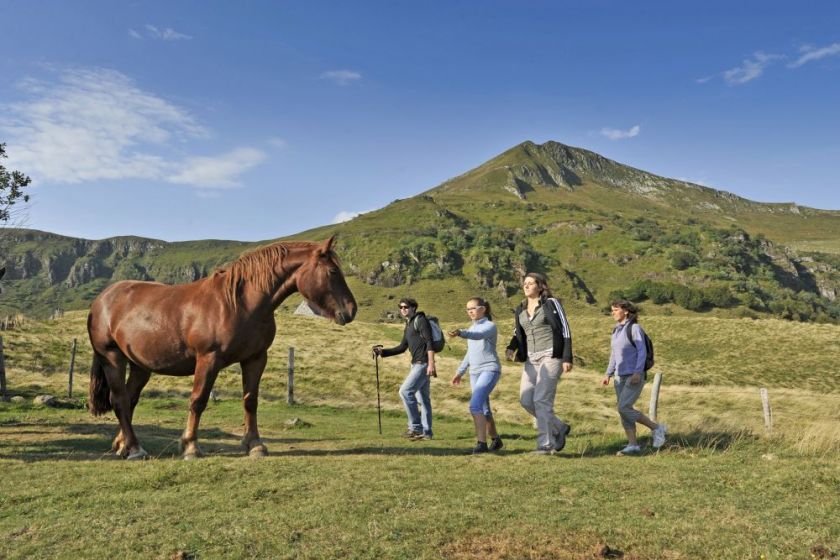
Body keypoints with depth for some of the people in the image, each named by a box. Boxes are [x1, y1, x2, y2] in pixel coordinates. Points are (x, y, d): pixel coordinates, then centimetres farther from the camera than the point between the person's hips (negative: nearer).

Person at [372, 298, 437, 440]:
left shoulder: (420, 320, -7)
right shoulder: (408, 325, 20)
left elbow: (429, 342, -16)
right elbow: (402, 348, 23)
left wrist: (431, 364, -23)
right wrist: (383, 351, 12)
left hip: (423, 363, -9)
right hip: (416, 364, 9)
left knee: (405, 391, -13)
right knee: (423, 399, 9)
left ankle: (415, 427, -7)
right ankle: (426, 432, 12)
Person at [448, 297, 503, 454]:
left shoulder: (490, 326, -6)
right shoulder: (472, 328, 17)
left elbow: (478, 335, -29)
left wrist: (460, 332, -47)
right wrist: (460, 372, 21)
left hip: (490, 370, -8)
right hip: (474, 372, 8)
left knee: (475, 405, -22)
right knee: (484, 410, 12)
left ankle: (482, 443, -19)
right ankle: (496, 440, 29)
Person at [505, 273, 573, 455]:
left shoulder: (551, 303, -4)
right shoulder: (520, 310, 12)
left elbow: (565, 330, -6)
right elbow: (518, 334, 22)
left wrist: (567, 358, -13)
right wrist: (511, 348, 1)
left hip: (551, 357, -7)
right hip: (532, 359, 7)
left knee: (542, 400, -12)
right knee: (525, 400, 2)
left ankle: (545, 444, -3)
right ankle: (559, 428, 22)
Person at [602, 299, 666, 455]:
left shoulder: (635, 328, -9)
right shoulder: (616, 330, 13)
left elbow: (642, 352, -14)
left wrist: (638, 372, -24)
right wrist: (608, 374, 11)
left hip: (635, 376, -8)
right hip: (621, 377, 8)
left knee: (624, 408, -15)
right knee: (624, 412, 3)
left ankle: (656, 428, 1)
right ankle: (633, 446, 7)